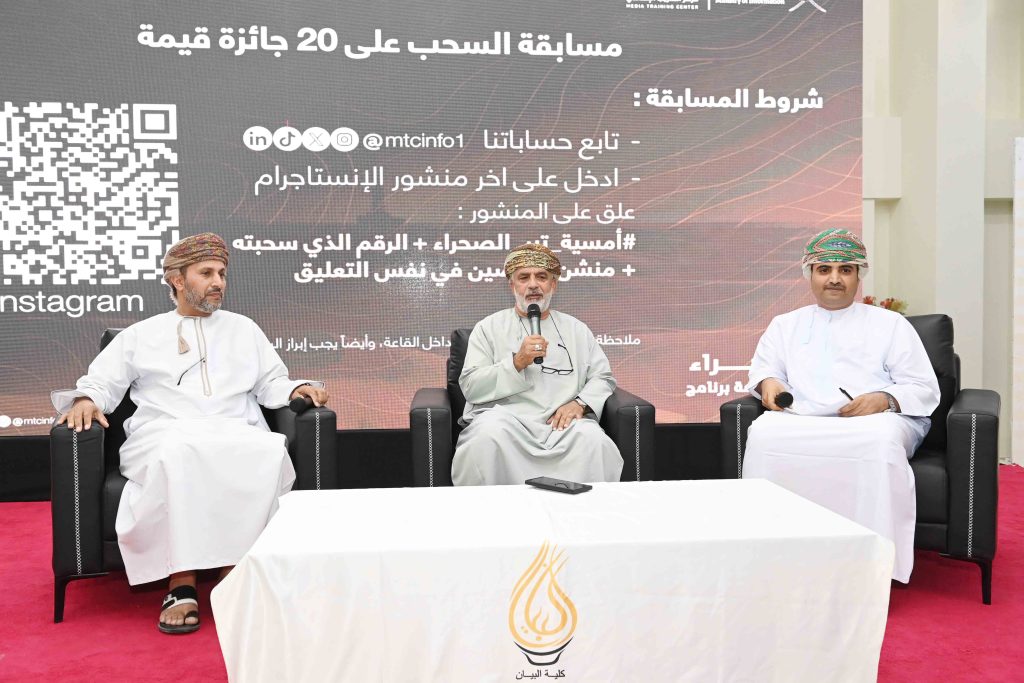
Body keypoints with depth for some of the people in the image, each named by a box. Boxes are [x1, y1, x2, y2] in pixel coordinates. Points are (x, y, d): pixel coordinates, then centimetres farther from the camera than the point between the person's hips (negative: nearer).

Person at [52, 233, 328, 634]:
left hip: (236, 436, 2)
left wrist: (297, 388, 2)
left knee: (271, 450, -36)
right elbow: (103, 381, 18)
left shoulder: (244, 329, 28)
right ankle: (182, 583, -36)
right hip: (163, 435, -1)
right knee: (180, 454, -40)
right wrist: (87, 400, -5)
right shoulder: (142, 335, 23)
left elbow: (270, 384, 24)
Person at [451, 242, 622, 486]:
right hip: (505, 416, -1)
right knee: (487, 437, -35)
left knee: (595, 442, -31)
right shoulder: (489, 327, 13)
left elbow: (603, 378, 16)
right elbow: (471, 387, 2)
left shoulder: (577, 329, 22)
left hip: (563, 421, 2)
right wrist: (517, 362, -11)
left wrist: (581, 403, -6)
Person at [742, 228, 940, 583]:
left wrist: (883, 400, -10)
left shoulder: (890, 324, 19)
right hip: (803, 421, 2)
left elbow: (925, 390, 12)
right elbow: (762, 368, 24)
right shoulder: (785, 324, 28)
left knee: (880, 440, -39)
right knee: (762, 433, -32)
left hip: (875, 420, -1)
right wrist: (768, 382, -3)